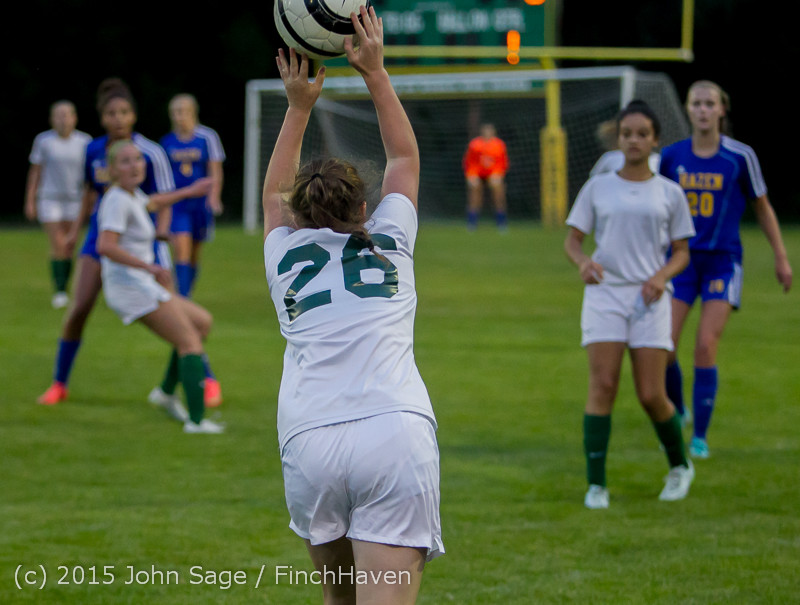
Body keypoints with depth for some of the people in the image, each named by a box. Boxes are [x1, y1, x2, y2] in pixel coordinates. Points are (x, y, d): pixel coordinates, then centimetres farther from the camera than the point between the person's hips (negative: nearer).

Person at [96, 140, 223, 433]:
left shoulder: (131, 195, 14)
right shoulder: (118, 200, -15)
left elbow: (150, 204, 39)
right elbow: (105, 246, -27)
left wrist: (190, 191, 46)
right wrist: (147, 266, -26)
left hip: (140, 286, 10)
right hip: (131, 286, -10)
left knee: (202, 321, 19)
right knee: (190, 341, -11)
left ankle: (167, 390, 19)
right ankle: (196, 419, -18)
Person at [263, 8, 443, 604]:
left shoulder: (287, 255, 21)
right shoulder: (389, 242, 19)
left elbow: (274, 193, 44)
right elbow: (405, 158, 37)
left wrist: (299, 106, 45)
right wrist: (375, 72, 37)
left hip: (308, 443, 2)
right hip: (395, 432, -2)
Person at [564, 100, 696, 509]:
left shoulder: (670, 194, 7)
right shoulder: (598, 188, 7)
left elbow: (682, 252, 10)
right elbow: (572, 239, 9)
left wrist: (662, 275, -11)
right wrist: (582, 261, -14)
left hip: (648, 298, 0)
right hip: (604, 293, 0)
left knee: (651, 396, -4)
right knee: (602, 387, -11)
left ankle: (680, 466, 23)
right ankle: (596, 484, -8)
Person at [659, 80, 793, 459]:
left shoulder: (740, 157, -5)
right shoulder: (672, 157, 2)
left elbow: (762, 207, 7)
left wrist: (781, 258, 8)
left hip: (722, 261, -2)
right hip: (681, 258, 2)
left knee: (705, 348, -13)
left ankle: (700, 437, -2)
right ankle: (676, 413, 20)